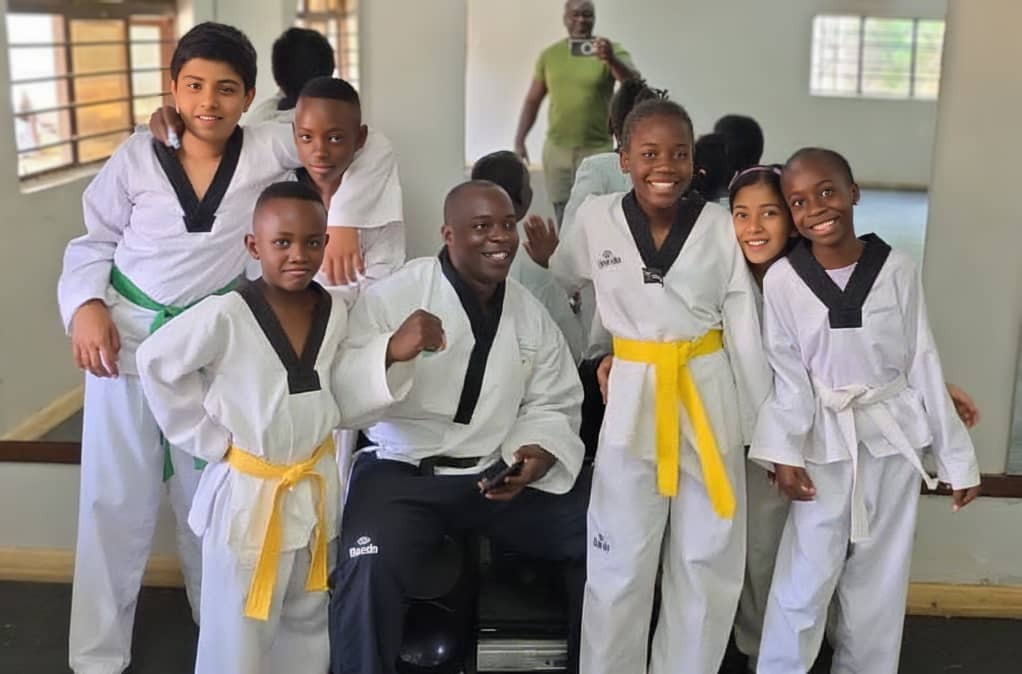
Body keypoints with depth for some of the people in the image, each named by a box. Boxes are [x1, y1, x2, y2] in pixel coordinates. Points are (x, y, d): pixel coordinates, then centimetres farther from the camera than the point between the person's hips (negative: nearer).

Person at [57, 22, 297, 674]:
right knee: (116, 498, 7)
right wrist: (85, 305, -10)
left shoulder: (267, 152, -6)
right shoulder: (137, 158, -4)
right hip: (124, 337, 0)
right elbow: (94, 241, 5)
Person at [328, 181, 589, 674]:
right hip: (404, 471, -4)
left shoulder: (531, 313, 7)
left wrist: (536, 456, -9)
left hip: (499, 474, 5)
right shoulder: (394, 297, -8)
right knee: (368, 567, -31)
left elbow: (552, 405, 12)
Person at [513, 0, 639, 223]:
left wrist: (612, 60, -39)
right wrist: (519, 141, 7)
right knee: (564, 219, 7)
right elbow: (533, 100, 13)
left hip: (597, 149, -3)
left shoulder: (611, 50, -3)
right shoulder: (549, 55, 6)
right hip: (556, 149, 3)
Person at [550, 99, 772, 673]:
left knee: (709, 562, 11)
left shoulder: (720, 226, -5)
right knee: (620, 565, 6)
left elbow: (746, 331, 0)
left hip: (710, 397, 1)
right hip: (633, 397, 0)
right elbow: (555, 290, 14)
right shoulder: (596, 219, -5)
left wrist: (766, 426, 2)